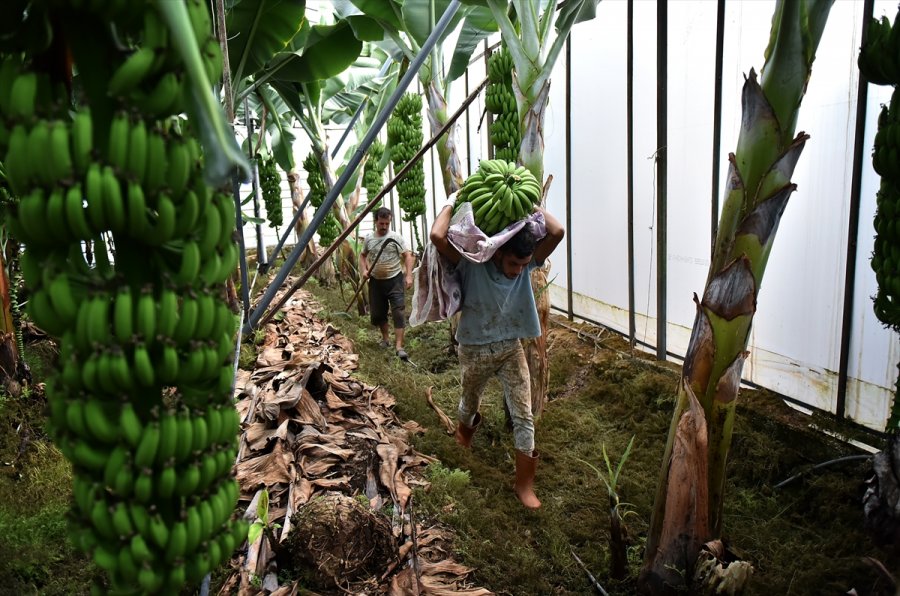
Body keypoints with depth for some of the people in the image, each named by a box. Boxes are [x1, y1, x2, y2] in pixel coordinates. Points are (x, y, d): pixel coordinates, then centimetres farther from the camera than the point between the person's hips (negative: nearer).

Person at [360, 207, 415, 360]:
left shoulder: (396, 237, -6)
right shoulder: (368, 239, 4)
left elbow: (408, 256, -7)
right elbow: (362, 255, 19)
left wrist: (408, 275, -17)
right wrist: (364, 270, 2)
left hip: (395, 280, -4)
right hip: (376, 281, 4)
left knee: (398, 312, -12)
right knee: (377, 313, 12)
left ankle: (399, 347, -14)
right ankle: (385, 339, 35)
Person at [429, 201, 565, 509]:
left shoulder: (526, 263, -13)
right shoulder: (471, 264, -22)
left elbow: (557, 232, -24)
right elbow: (437, 236, -38)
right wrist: (452, 204, -25)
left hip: (511, 349, 2)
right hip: (474, 351, -2)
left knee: (524, 417, -2)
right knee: (470, 404, 24)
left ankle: (524, 484, 13)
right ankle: (465, 427, 62)